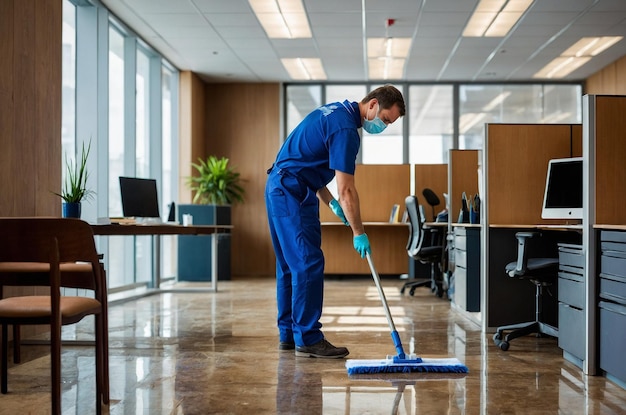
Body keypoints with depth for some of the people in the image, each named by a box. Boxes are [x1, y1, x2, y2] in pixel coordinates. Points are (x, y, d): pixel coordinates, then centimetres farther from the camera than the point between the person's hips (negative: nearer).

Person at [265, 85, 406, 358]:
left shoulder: (337, 111, 14)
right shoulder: (345, 128, -17)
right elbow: (347, 189, -19)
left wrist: (330, 202, 17)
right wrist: (358, 233, -12)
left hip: (280, 189, 11)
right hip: (293, 194, -11)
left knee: (290, 265, 12)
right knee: (309, 264, -10)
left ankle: (288, 334, 17)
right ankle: (308, 340, -8)